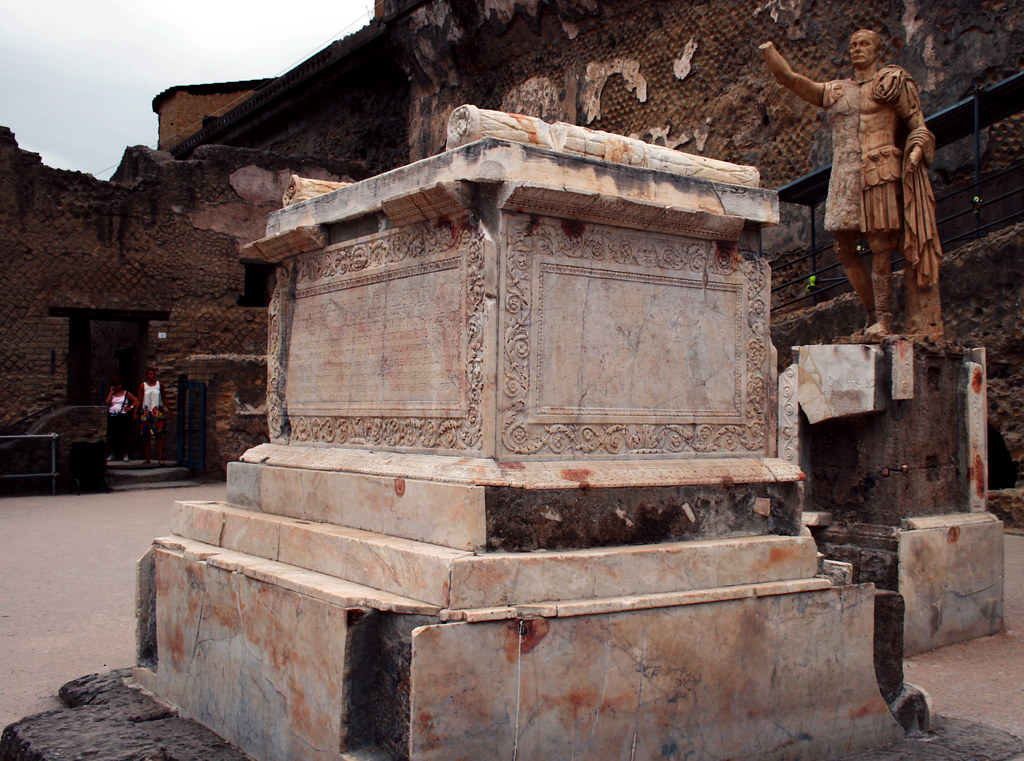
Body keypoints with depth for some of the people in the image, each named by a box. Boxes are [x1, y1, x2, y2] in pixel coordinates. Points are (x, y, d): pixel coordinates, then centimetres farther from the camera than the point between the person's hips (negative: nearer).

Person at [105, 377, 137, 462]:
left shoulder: (126, 393, 8)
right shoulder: (111, 393, 15)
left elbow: (136, 401, 9)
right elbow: (107, 403, 0)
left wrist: (130, 407, -4)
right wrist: (111, 393, 1)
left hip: (123, 416, -3)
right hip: (112, 416, 3)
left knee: (123, 435, -6)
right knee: (111, 435, -1)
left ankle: (125, 454, 0)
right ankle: (111, 454, 8)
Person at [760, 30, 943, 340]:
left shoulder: (893, 82, 9)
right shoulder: (835, 92, 20)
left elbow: (918, 127, 6)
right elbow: (791, 79, 14)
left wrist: (915, 153, -13)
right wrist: (769, 53, 1)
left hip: (880, 172, -5)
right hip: (844, 177, 5)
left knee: (879, 247, -10)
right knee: (844, 248, 0)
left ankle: (883, 319, -6)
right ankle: (873, 313, 12)